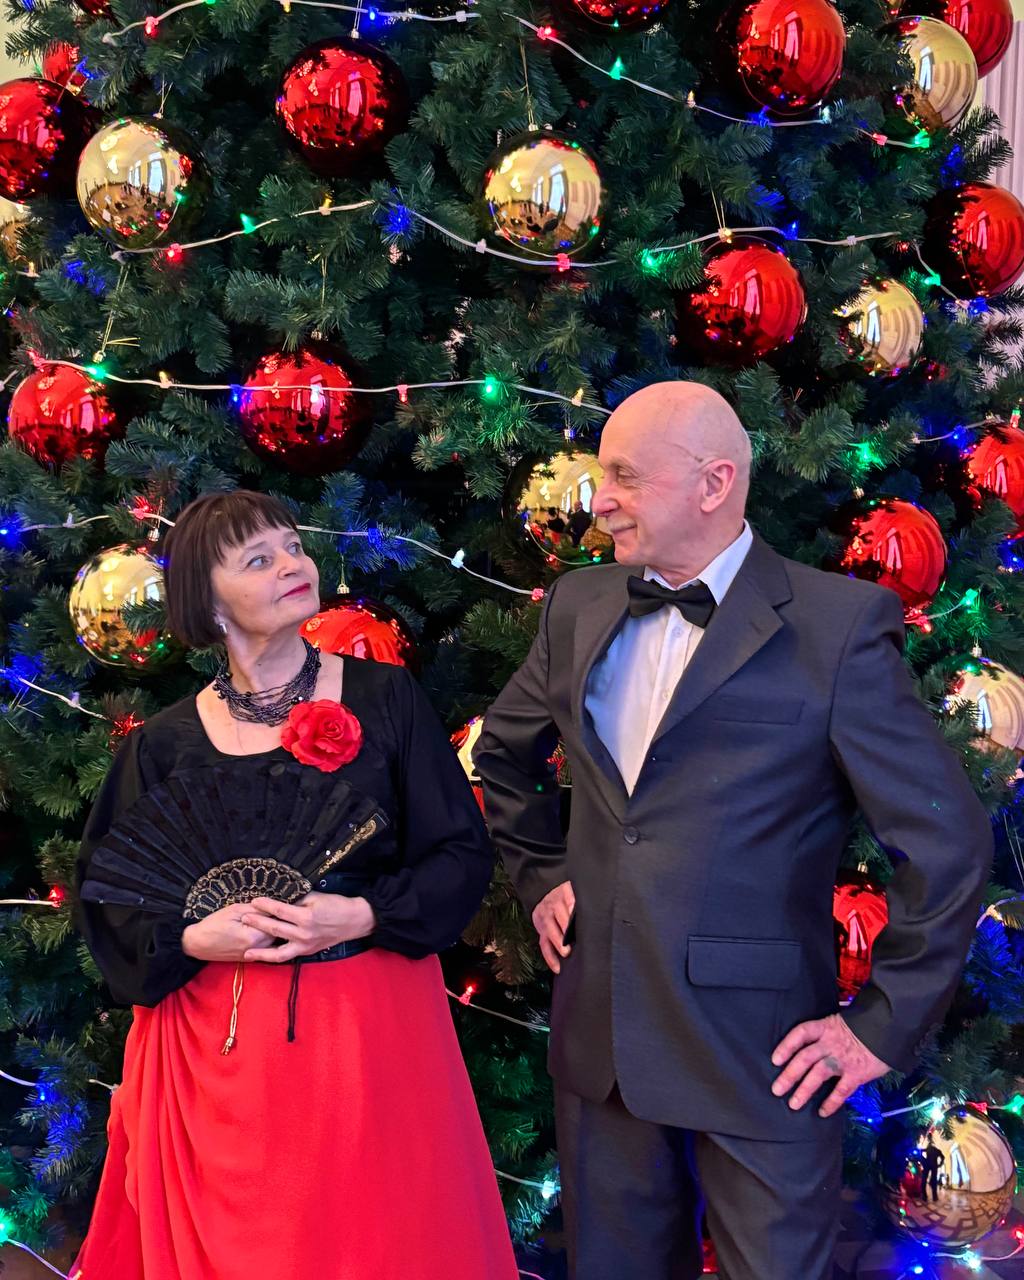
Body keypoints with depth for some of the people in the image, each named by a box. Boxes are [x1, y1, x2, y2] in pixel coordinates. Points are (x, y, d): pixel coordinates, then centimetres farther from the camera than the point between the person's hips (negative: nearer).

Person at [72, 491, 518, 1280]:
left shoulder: (384, 696, -1)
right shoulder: (168, 741, 1)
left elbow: (464, 851, -1)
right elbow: (109, 893, 5)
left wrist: (364, 916, -15)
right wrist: (193, 938, -13)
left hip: (372, 1028, 0)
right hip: (217, 1043, 1)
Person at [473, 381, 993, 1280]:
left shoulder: (838, 624, -12)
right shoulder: (578, 608, 5)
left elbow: (949, 841, -11)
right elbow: (504, 752, 23)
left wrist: (885, 1026, -10)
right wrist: (538, 873, 14)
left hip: (762, 1061, -5)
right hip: (601, 1043, 5)